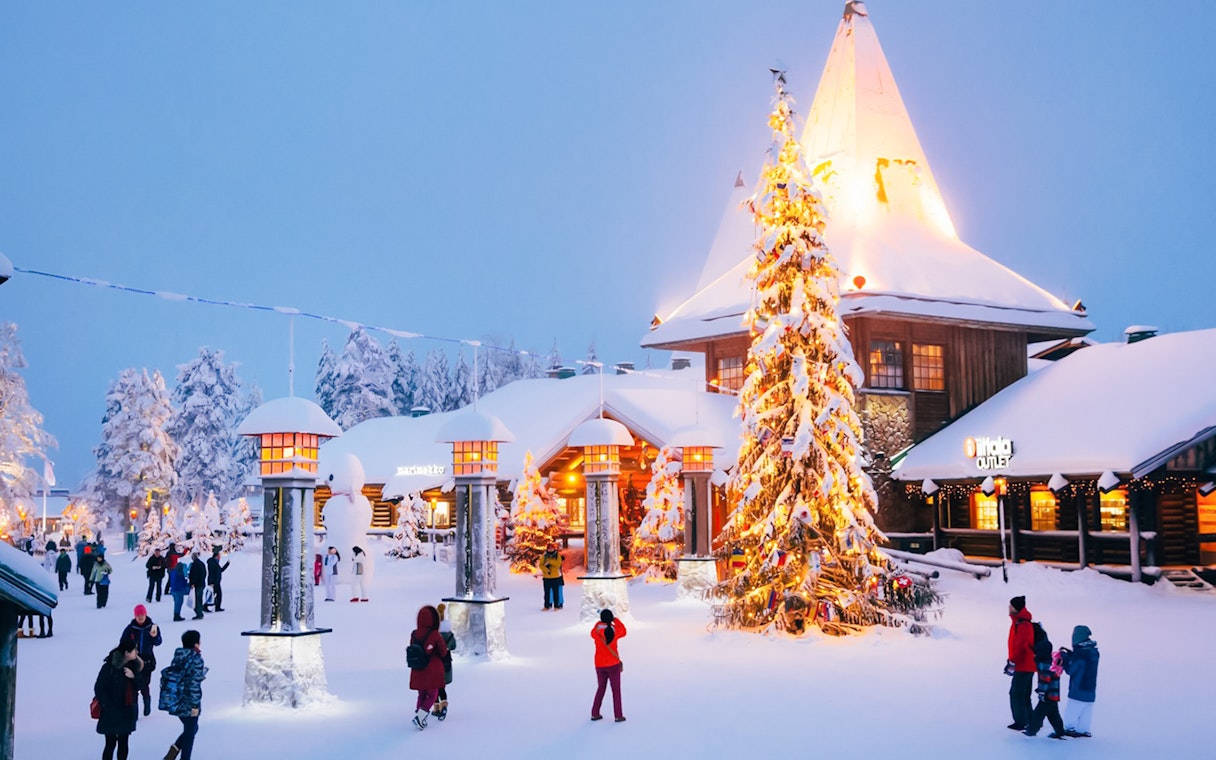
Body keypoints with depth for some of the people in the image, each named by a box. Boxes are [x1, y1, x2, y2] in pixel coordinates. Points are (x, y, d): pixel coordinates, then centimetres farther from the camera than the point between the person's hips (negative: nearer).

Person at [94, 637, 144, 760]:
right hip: (111, 714, -6)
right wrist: (111, 710, -15)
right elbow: (99, 689, -13)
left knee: (123, 743, 14)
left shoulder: (132, 665, 1)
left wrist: (134, 676, -14)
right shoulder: (109, 667, -16)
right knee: (111, 744, -1)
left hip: (127, 711, 6)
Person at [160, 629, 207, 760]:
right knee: (190, 732, 8)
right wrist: (195, 705, -16)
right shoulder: (196, 660, -18)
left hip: (176, 701, 7)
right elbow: (194, 684, -21)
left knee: (190, 729, 23)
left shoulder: (178, 657, 4)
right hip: (188, 703, -7)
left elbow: (171, 677, 10)